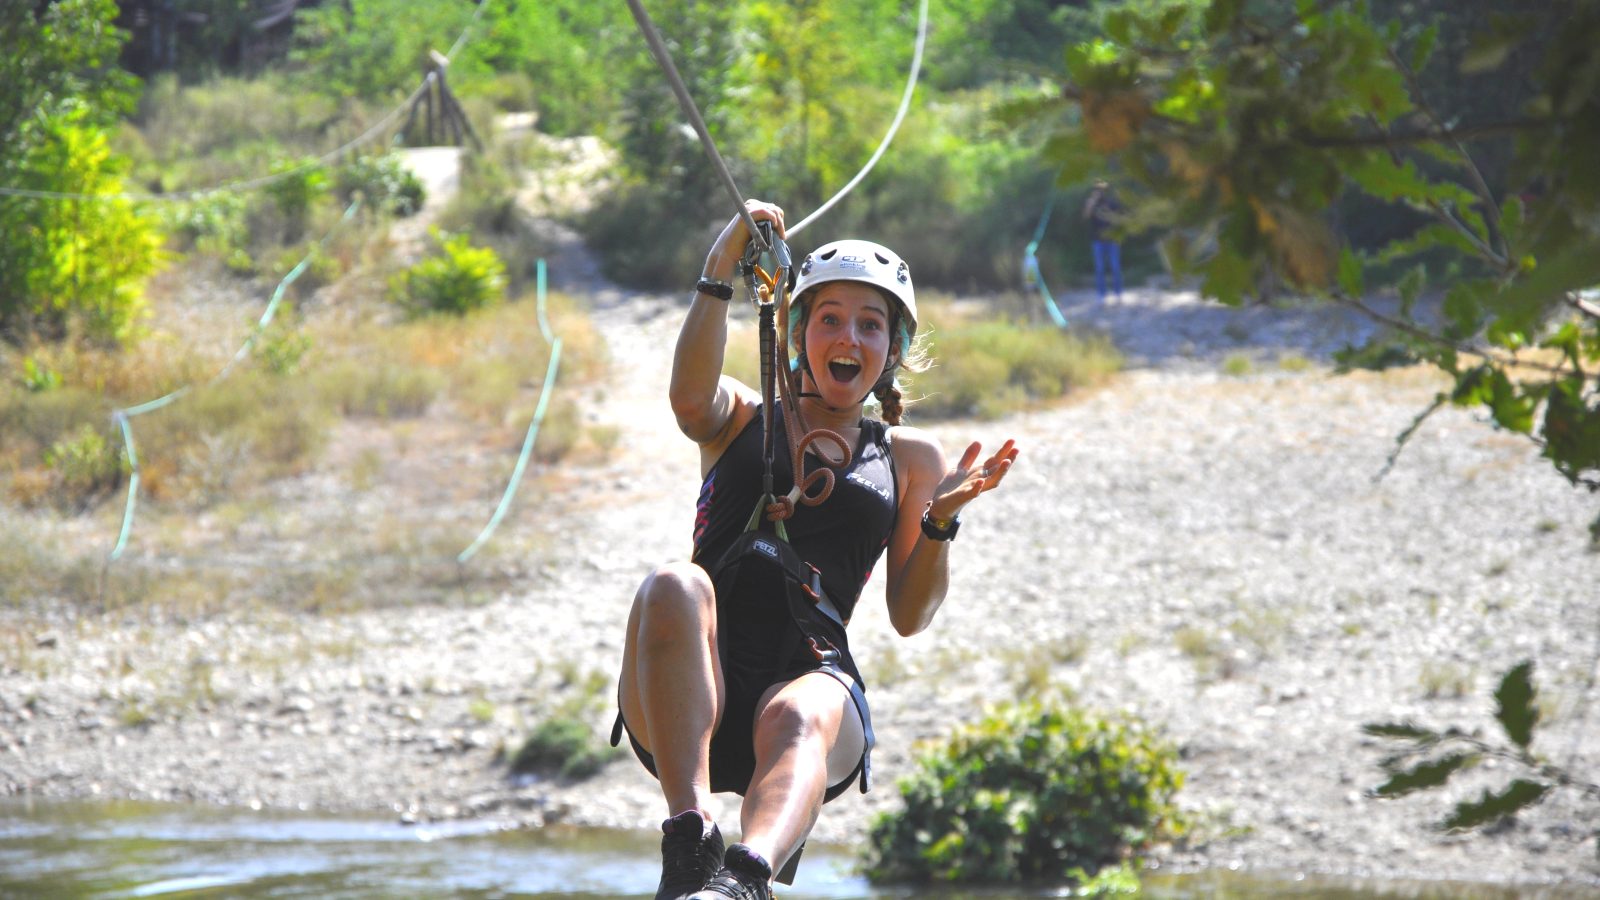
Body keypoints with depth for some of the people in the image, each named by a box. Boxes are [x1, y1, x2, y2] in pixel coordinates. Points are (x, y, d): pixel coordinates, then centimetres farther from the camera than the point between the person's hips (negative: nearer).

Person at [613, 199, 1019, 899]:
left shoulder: (909, 458, 24)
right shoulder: (741, 419, 23)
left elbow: (909, 616, 15)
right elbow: (691, 398, -4)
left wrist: (940, 520, -1)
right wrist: (718, 275, -12)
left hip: (811, 674, 0)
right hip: (691, 702, 0)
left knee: (799, 718, -38)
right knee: (673, 587, -34)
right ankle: (689, 843, -47)